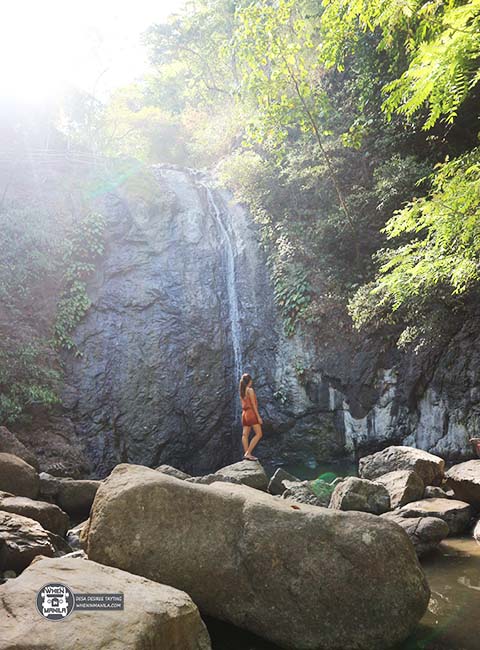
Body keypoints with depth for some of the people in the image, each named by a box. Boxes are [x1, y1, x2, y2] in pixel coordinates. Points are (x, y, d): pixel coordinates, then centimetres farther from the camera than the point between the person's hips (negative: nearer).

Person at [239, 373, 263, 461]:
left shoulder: (242, 391, 13)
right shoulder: (250, 390, -9)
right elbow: (253, 404, -13)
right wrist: (258, 417, -13)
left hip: (244, 413, 9)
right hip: (251, 413, -9)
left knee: (245, 435, 3)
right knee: (259, 434, -7)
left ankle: (247, 454, 1)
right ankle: (248, 453, -15)